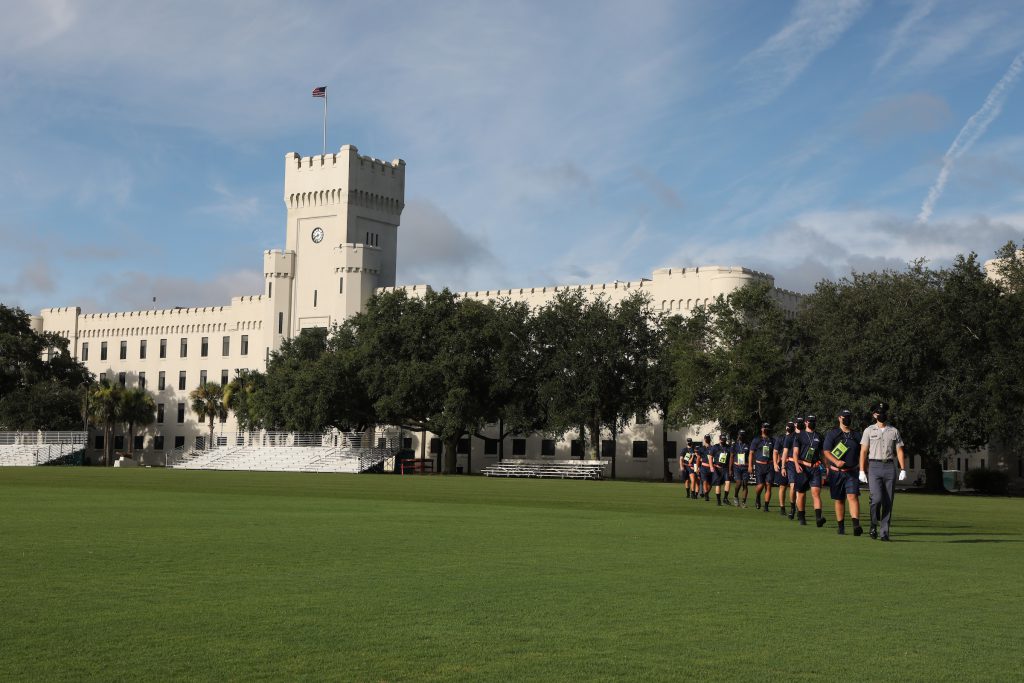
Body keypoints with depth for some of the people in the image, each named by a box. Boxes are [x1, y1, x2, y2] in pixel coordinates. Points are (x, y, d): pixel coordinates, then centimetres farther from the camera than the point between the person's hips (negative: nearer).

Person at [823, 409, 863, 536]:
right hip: (836, 472, -1)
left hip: (852, 472, 1)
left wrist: (862, 470, 12)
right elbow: (826, 452, -5)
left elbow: (861, 454, 19)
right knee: (839, 500, 6)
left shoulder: (856, 435, 13)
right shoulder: (832, 433, 3)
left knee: (853, 497, -15)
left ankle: (856, 525, -24)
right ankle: (841, 526, 16)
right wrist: (836, 462, -22)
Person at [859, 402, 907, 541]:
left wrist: (903, 470, 0)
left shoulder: (894, 431, 14)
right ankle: (874, 525, 4)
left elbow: (899, 451, 11)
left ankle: (884, 531, 3)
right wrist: (862, 471, -4)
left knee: (888, 501, -1)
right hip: (874, 466, -2)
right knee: (876, 498, -16)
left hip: (889, 467, 2)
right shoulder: (869, 430, 9)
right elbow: (863, 451, 4)